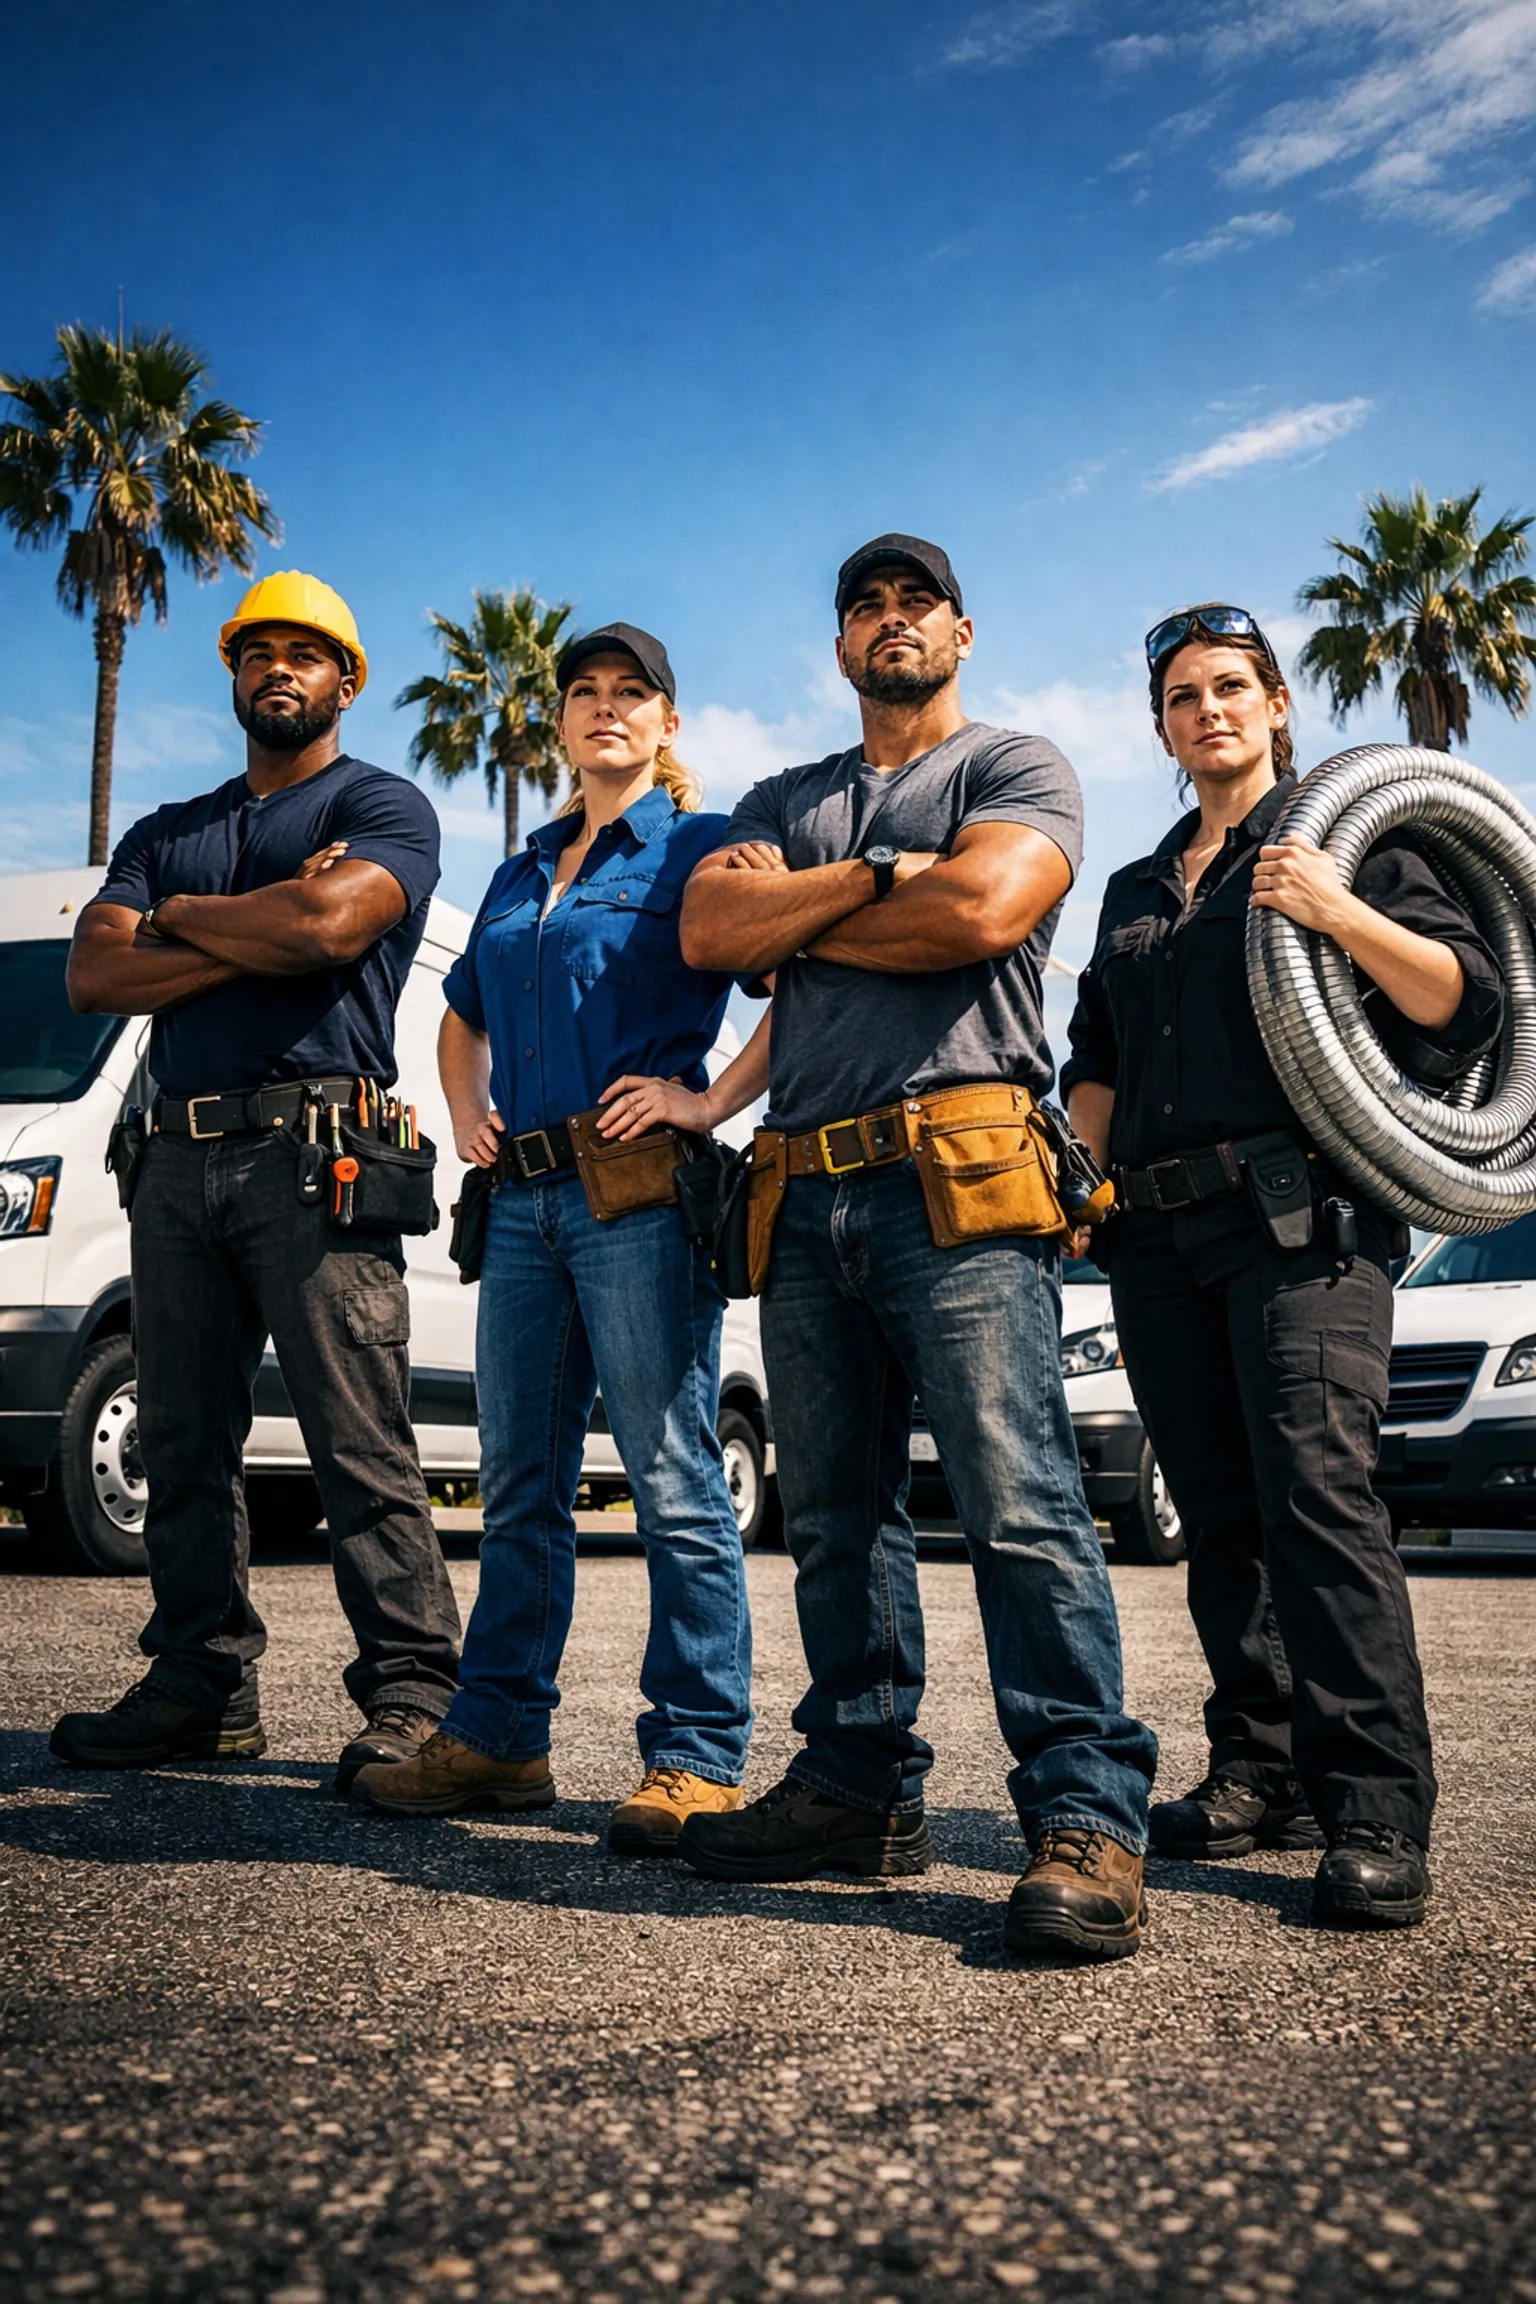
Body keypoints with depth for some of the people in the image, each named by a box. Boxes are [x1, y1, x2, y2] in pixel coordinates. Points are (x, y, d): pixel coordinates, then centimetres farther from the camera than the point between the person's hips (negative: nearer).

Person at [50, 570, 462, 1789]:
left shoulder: (383, 806, 7)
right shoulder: (167, 833, 24)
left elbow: (327, 923, -14)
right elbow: (94, 976, 8)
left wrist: (182, 915, 3)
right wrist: (259, 933, -3)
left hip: (312, 1152, -6)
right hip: (179, 1159, 6)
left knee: (361, 1442, -10)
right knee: (185, 1444, 7)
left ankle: (412, 1696, -6)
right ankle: (202, 1689, 15)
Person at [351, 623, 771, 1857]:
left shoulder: (701, 849, 2)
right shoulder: (520, 875, 23)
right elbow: (463, 1016, 35)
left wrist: (711, 1101, -14)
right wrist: (468, 1114, 18)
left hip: (639, 1195, -7)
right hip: (523, 1199, 7)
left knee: (673, 1479, -6)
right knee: (520, 1482, 10)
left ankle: (698, 1759, 0)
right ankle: (497, 1735, 19)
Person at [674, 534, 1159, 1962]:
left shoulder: (1017, 770, 11)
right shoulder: (783, 802, 26)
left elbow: (982, 908, -10)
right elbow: (708, 931, 7)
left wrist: (793, 916, 2)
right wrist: (879, 872, -2)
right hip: (803, 1193, 6)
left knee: (1017, 1497, -13)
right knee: (835, 1515, 7)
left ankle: (1086, 1815, -10)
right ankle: (862, 1788, 16)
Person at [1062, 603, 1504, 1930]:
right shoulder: (1135, 890, 25)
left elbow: (1467, 1002, 0)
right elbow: (1098, 1062, 26)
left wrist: (1341, 913, -14)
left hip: (1301, 1215, -5)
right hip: (1158, 1227, 6)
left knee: (1316, 1488, -17)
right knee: (1219, 1512, 5)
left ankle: (1376, 1816, -14)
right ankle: (1262, 1774, 13)